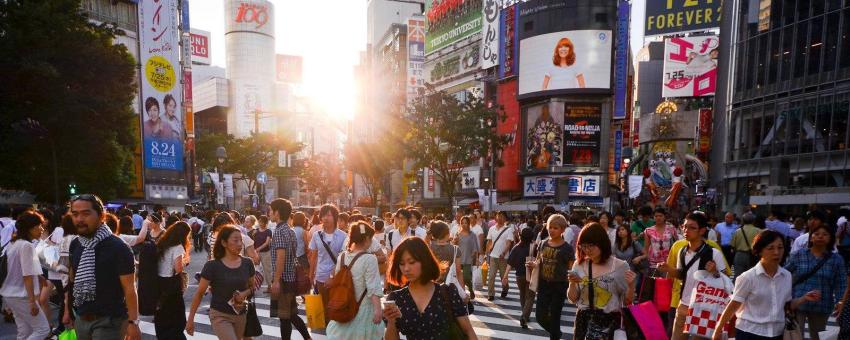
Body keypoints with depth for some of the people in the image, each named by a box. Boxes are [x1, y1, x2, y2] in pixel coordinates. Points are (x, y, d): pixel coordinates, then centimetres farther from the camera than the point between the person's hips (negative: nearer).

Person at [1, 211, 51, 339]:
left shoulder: (12, 244, 10)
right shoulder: (27, 246, -18)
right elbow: (27, 276, -21)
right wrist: (32, 301, -19)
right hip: (22, 296, -9)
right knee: (43, 329, -2)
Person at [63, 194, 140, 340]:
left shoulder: (117, 247, -16)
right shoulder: (75, 245, 3)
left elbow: (129, 288, -16)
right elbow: (71, 280, 16)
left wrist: (133, 322, -19)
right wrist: (67, 310, 15)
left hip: (108, 321, -6)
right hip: (81, 319, 6)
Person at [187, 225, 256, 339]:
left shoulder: (247, 263, -3)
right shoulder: (212, 266, -14)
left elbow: (252, 286, 12)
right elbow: (199, 294, -6)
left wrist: (244, 294, -10)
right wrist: (190, 319, -3)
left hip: (240, 315, 5)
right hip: (220, 315, -5)